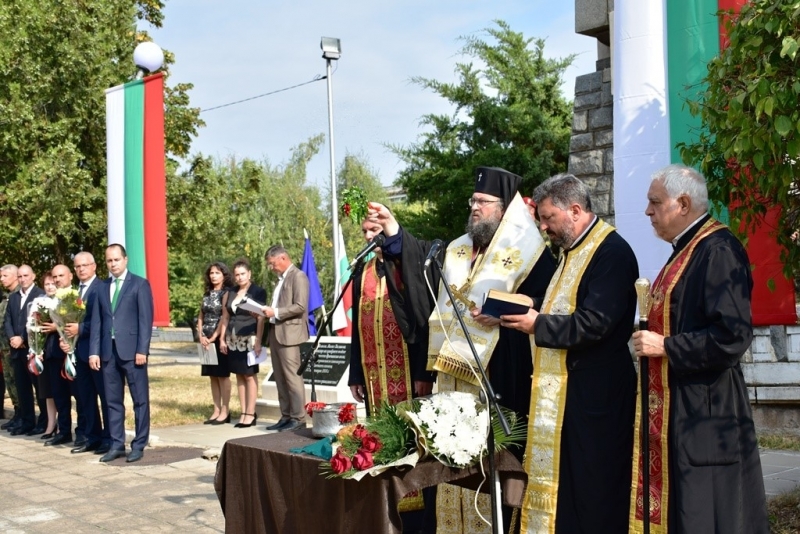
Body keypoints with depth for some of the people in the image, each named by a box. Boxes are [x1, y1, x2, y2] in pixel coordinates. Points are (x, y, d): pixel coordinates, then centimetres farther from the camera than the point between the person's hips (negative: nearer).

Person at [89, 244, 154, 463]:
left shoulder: (140, 284, 1)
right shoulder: (102, 288, 15)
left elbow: (145, 319, -6)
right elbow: (97, 322, 11)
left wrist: (142, 349, -13)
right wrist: (94, 351, 2)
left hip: (132, 350, -5)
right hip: (108, 351, 5)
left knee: (140, 400, 0)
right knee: (113, 400, 8)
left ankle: (139, 445, 7)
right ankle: (116, 444, 15)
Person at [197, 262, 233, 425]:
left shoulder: (226, 293, -5)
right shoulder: (207, 294, 14)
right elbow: (201, 317, 12)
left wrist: (214, 337, -16)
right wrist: (201, 336, -2)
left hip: (220, 338, -6)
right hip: (207, 339, 6)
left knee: (222, 374, -3)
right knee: (213, 375, 8)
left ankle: (225, 411, 2)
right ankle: (216, 410, 12)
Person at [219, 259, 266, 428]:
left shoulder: (258, 292, -4)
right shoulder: (230, 293, 14)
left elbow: (260, 318, -10)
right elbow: (225, 317, 16)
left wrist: (258, 341, -17)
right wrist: (222, 339, 9)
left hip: (249, 340, -6)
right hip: (233, 340, 6)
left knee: (250, 375, -4)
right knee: (239, 376, 7)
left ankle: (250, 414, 0)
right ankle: (244, 413, 12)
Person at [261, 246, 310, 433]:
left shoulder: (298, 276, -8)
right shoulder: (282, 278, 21)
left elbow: (300, 306, -17)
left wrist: (275, 312, -17)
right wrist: (268, 311, 6)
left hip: (289, 333, -9)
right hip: (276, 333, 9)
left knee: (292, 377, -7)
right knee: (280, 378, 9)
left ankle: (298, 418, -3)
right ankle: (286, 417, 14)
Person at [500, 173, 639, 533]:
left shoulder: (612, 252, -15)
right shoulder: (572, 251, 16)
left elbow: (594, 323, -23)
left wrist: (537, 324, -14)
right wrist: (527, 313, 3)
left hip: (593, 393, -9)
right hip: (562, 389, 9)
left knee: (593, 489, -1)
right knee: (559, 480, 13)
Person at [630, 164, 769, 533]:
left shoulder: (718, 250, -16)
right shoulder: (687, 249, 14)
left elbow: (732, 335, -24)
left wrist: (666, 347, -17)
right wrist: (650, 338, 9)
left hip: (705, 413, -10)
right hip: (677, 407, 10)